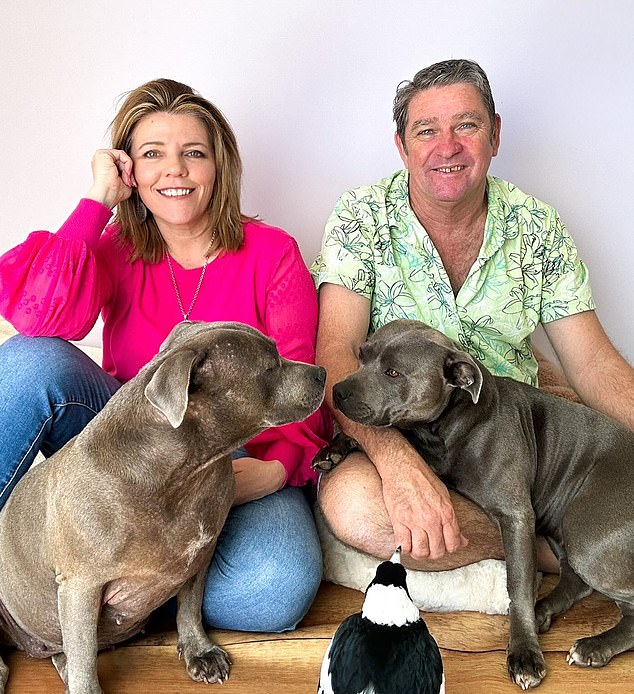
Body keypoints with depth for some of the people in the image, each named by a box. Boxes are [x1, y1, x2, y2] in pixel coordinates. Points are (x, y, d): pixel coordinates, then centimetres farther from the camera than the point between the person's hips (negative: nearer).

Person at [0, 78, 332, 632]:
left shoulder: (272, 254, 0)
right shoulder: (118, 249, 6)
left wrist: (276, 468, -24)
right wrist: (97, 201, -12)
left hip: (239, 464, -1)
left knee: (278, 588, -32)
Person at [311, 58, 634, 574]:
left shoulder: (538, 227, 3)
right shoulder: (362, 217, -4)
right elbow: (336, 352, -15)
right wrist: (398, 460, -34)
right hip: (388, 438, 0)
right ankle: (557, 548, -14)